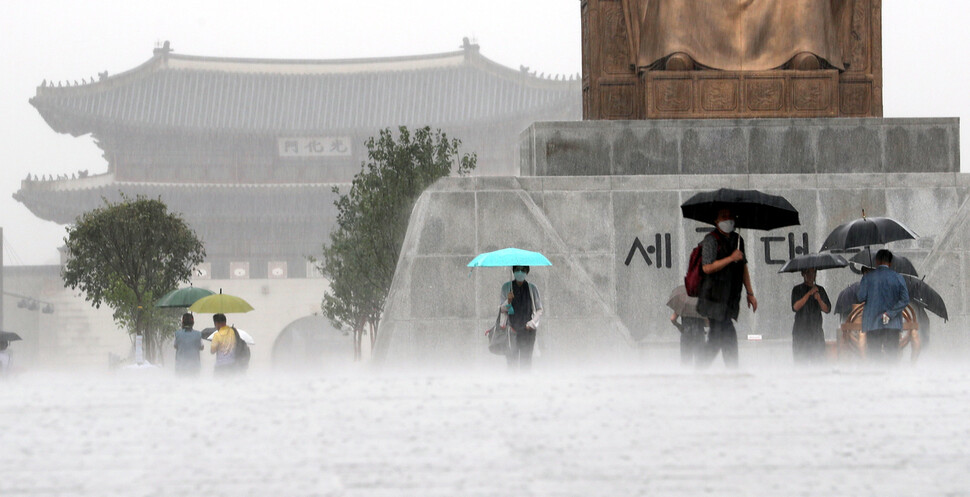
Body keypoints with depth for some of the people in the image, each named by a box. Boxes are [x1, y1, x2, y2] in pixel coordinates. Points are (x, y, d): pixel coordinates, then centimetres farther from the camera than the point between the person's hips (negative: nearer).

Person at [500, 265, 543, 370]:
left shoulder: (532, 288, 4)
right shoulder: (506, 287, 5)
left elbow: (539, 310, 8)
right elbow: (503, 309, 5)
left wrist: (533, 322, -9)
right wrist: (508, 301, -15)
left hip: (527, 329, 0)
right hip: (512, 329, 0)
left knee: (526, 359, -4)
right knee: (511, 358, -5)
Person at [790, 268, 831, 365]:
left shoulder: (820, 290, 12)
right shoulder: (797, 290, 4)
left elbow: (827, 309, 7)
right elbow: (795, 307, -11)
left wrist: (819, 299, -12)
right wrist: (809, 293, -15)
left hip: (816, 331, 2)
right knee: (800, 360, -9)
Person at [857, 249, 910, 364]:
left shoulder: (868, 277, -1)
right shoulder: (898, 277, 3)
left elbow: (861, 297, -4)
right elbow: (905, 300, -5)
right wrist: (890, 313, -6)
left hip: (873, 323, -1)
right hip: (892, 324, 1)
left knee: (874, 355, 0)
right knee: (892, 355, 1)